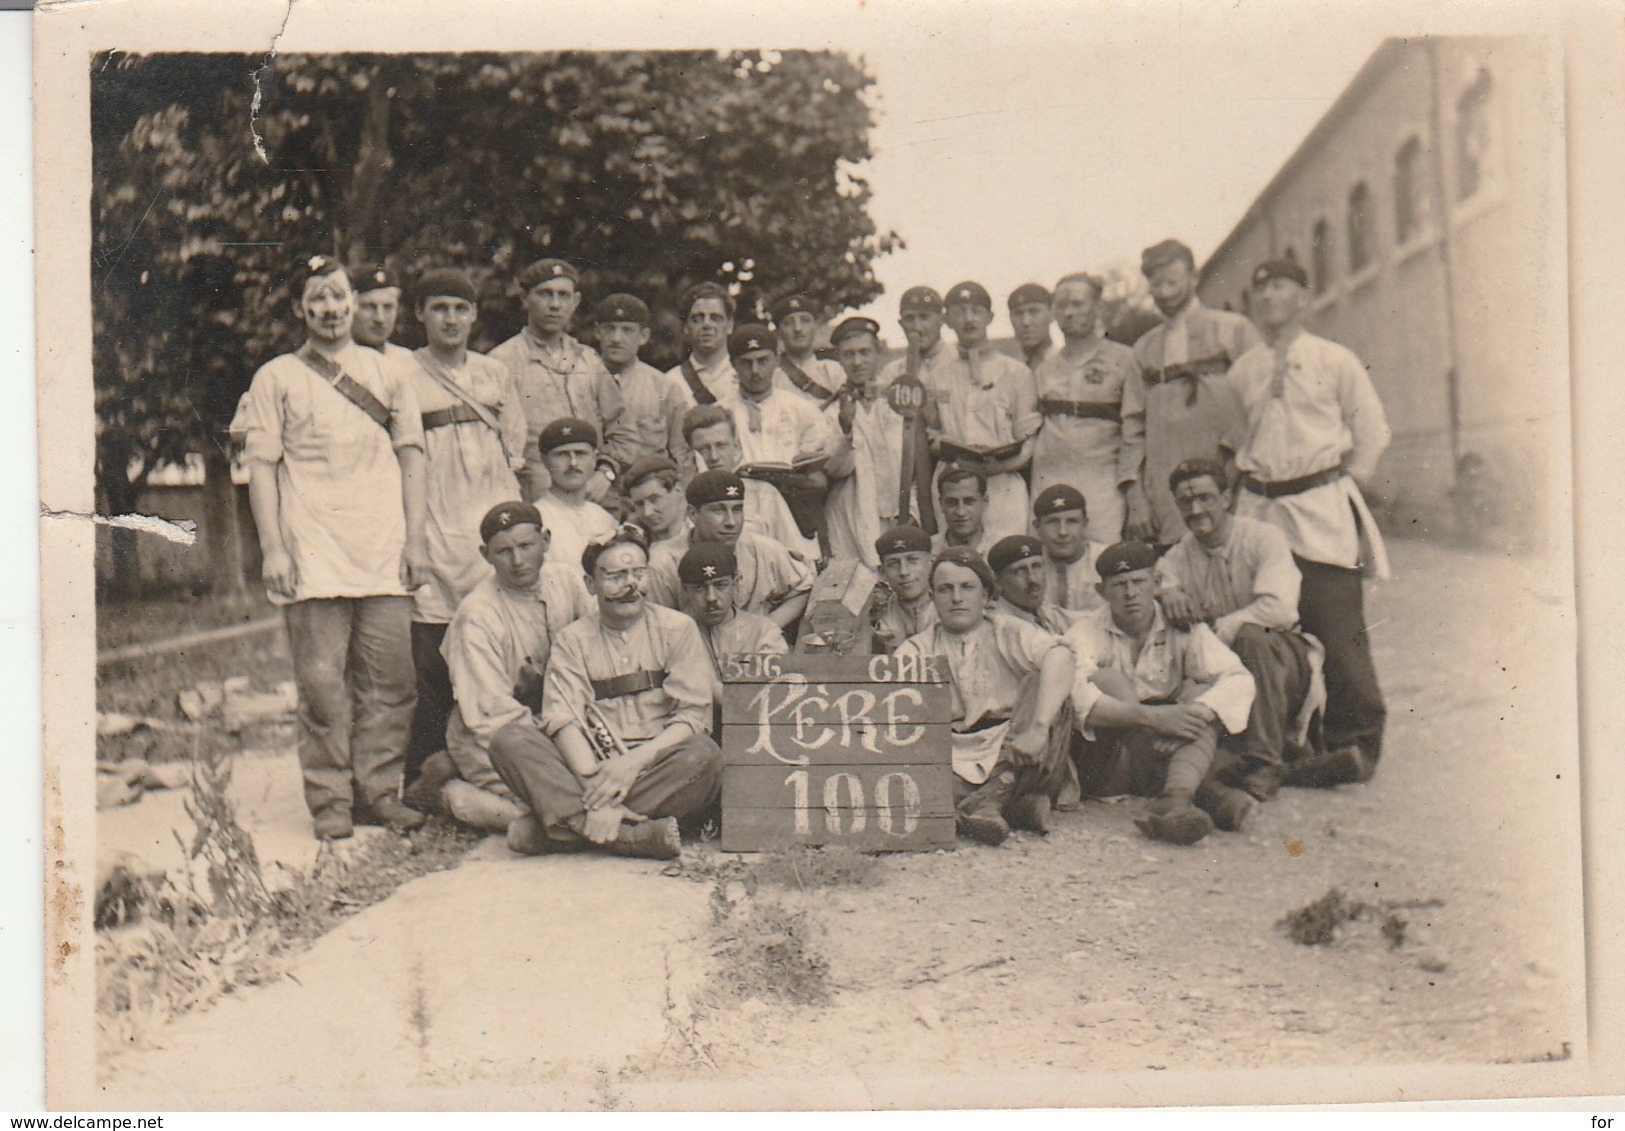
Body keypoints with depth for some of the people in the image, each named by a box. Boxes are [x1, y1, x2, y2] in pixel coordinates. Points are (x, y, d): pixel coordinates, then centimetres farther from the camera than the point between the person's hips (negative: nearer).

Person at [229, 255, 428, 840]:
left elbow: (411, 458, 14)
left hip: (384, 554, 2)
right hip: (313, 557, -2)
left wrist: (415, 540, 6)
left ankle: (378, 791, 10)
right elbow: (261, 468, 4)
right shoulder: (277, 378, 8)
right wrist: (273, 549, -6)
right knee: (322, 682, -4)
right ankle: (329, 800, 4)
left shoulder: (385, 374, 14)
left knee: (387, 680, 1)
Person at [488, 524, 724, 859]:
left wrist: (634, 762, -19)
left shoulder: (677, 628, 8)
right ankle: (629, 837, -39)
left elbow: (694, 716, -2)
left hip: (660, 770, -1)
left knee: (704, 754, -33)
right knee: (509, 740, -21)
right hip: (593, 768, 1)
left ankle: (565, 828, -32)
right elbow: (563, 719, -5)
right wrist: (594, 785, -24)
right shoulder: (572, 641, 10)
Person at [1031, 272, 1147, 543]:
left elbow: (1134, 431, 1)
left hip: (1102, 482, -3)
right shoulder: (1045, 368, 17)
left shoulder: (1122, 359, 5)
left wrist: (1134, 490, -7)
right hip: (1049, 479, 4)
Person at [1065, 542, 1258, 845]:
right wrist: (1151, 717, -35)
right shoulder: (1088, 631, -3)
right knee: (1106, 678, -23)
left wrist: (1196, 712, -29)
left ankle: (1175, 799, -45)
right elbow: (1075, 696, -24)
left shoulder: (1181, 627, 4)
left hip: (1169, 750, 2)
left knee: (1203, 691, -17)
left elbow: (1240, 681, -9)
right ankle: (1206, 794, -33)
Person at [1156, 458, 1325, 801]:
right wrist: (1167, 592, -24)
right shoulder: (1183, 552, 8)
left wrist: (1218, 629, -26)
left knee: (1252, 637, -37)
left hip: (1284, 661, -5)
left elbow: (1280, 609, -24)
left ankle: (1264, 765, -29)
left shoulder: (1263, 538, -10)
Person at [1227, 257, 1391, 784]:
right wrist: (1244, 487, 8)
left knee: (1339, 628, -8)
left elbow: (1372, 431, 6)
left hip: (1322, 512, -3)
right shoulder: (1241, 371, 13)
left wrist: (1344, 486, -1)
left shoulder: (1335, 361, 4)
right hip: (1259, 510, 4)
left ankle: (1356, 742, -4)